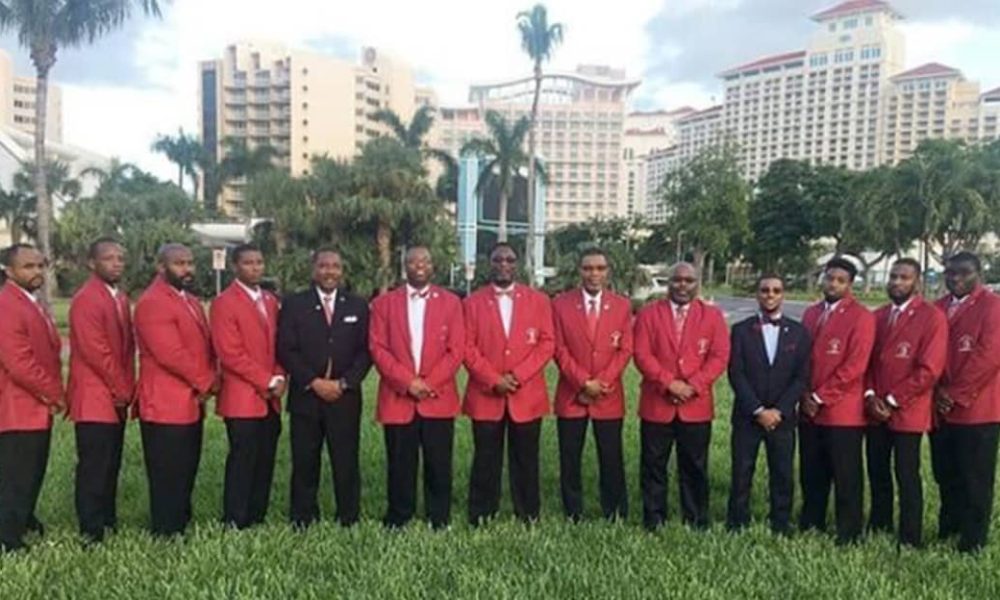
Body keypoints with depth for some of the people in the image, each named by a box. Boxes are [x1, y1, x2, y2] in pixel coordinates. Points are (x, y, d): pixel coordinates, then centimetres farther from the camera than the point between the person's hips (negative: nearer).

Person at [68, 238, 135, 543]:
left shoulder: (121, 298, 13)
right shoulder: (86, 300, -14)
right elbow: (96, 353, -18)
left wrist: (127, 390, 7)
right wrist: (121, 391, -11)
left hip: (116, 399, 8)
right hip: (95, 400, -8)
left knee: (111, 465, 14)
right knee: (94, 468, -1)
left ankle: (107, 521, 24)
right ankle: (92, 530, 8)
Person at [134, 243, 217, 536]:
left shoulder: (191, 301, 16)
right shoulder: (152, 303, -14)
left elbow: (205, 345, 18)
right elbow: (171, 354, -21)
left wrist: (209, 382, 0)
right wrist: (206, 383, -11)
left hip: (192, 404, 9)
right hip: (166, 407, -9)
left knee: (186, 474, 16)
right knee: (168, 478, 1)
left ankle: (181, 527, 27)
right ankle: (166, 534, 12)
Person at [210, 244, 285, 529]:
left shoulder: (271, 300, 14)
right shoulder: (224, 303, -7)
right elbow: (231, 355, -13)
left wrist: (279, 378, 0)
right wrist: (267, 382, -12)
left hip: (270, 399, 6)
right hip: (243, 398, -6)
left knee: (265, 463, 9)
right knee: (243, 462, -1)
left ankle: (257, 520, 19)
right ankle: (235, 524, 10)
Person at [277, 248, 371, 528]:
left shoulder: (358, 305, 8)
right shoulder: (294, 304, 4)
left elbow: (366, 351, 3)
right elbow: (286, 350, -3)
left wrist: (344, 383, -9)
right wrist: (314, 382, -12)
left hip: (345, 398, 1)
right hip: (305, 397, 0)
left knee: (347, 463, 3)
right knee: (304, 464, 5)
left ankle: (349, 521, 14)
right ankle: (302, 523, 17)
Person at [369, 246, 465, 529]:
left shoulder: (450, 302, 7)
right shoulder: (384, 303, 7)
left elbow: (456, 350, 1)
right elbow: (378, 348, 0)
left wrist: (429, 383, -10)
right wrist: (407, 382, -11)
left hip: (438, 399, 0)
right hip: (397, 398, 0)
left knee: (438, 466, 6)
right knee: (400, 467, 7)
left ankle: (439, 522, 18)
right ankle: (397, 523, 20)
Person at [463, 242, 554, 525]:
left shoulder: (538, 300, 6)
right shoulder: (473, 302, 5)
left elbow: (547, 343, 1)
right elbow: (468, 347, -1)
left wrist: (518, 375, -10)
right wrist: (494, 380, -11)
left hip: (527, 396, 0)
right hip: (485, 395, 0)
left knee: (526, 461, 8)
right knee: (486, 462, 6)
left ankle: (528, 518, 20)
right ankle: (481, 519, 17)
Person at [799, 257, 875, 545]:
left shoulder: (861, 316, -9)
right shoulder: (811, 313, 12)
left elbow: (854, 366, -15)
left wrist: (821, 398, -12)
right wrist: (805, 395, 1)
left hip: (843, 412, -6)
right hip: (809, 410, 6)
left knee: (846, 477, 5)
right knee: (811, 474, 15)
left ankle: (848, 534, 18)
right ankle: (810, 526, 29)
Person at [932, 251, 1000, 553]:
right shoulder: (938, 308, 13)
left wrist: (956, 396, -13)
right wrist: (938, 393, -2)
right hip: (940, 408, 6)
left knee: (975, 479, 4)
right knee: (946, 476, 14)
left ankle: (972, 541, 15)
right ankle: (947, 531, 28)